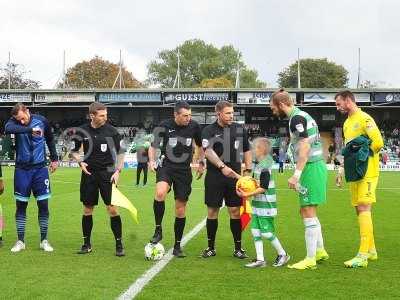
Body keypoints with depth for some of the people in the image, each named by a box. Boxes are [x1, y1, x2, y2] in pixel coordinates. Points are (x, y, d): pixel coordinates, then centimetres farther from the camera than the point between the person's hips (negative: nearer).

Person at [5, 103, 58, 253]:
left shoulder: (42, 121, -2)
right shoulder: (14, 121, -7)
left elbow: (50, 139, 16)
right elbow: (8, 129, -33)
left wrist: (54, 159, 17)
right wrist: (30, 129, -42)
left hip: (40, 168, 1)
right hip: (22, 169, 0)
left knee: (43, 204, 1)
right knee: (21, 205, 3)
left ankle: (44, 240, 13)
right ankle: (20, 241, 13)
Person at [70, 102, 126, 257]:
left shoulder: (111, 131, -6)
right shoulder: (81, 131, -2)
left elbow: (121, 152, 1)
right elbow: (73, 150, 11)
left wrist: (118, 171, -9)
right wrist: (80, 162, -7)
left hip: (107, 173, -2)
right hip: (89, 173, 2)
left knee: (113, 209, -7)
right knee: (87, 210, 7)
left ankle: (119, 245, 3)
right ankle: (86, 244, 21)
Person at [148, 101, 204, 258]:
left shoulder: (194, 126, -3)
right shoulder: (164, 126, -8)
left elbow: (200, 146, 16)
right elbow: (153, 146, 5)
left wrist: (201, 163, 12)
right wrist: (152, 161, -9)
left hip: (184, 170, 2)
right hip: (166, 167, -2)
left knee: (180, 209, 5)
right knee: (160, 193, -33)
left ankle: (177, 246, 19)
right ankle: (158, 230, -13)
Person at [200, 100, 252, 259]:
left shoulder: (240, 129, 8)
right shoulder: (209, 130, -3)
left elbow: (247, 150, 16)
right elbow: (208, 151, -17)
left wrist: (248, 170, 6)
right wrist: (222, 167, -31)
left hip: (234, 176, 2)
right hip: (214, 177, -2)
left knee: (235, 211, 2)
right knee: (212, 211, 5)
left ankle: (238, 248, 13)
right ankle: (211, 248, 18)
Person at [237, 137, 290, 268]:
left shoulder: (264, 167, -18)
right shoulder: (258, 165, 11)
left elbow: (263, 188, -22)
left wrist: (247, 195, -22)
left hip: (265, 205, -9)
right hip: (258, 205, 9)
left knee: (266, 232, -2)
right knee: (255, 231, 7)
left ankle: (282, 254, 15)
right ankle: (260, 259, 10)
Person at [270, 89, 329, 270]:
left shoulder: (297, 118, -13)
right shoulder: (302, 115, 17)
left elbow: (305, 147, -22)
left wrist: (296, 175, -24)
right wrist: (299, 173, 22)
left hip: (311, 167, -10)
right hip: (316, 165, 10)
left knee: (308, 213, -5)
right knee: (306, 211, 18)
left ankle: (310, 259, 0)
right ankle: (320, 250, 27)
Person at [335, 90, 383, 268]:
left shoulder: (364, 119, -11)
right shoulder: (347, 123, 18)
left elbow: (378, 142, -20)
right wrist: (344, 168, 15)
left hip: (367, 172, -9)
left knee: (363, 209, -13)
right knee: (360, 210, 12)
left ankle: (363, 255, -15)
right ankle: (371, 250, 23)